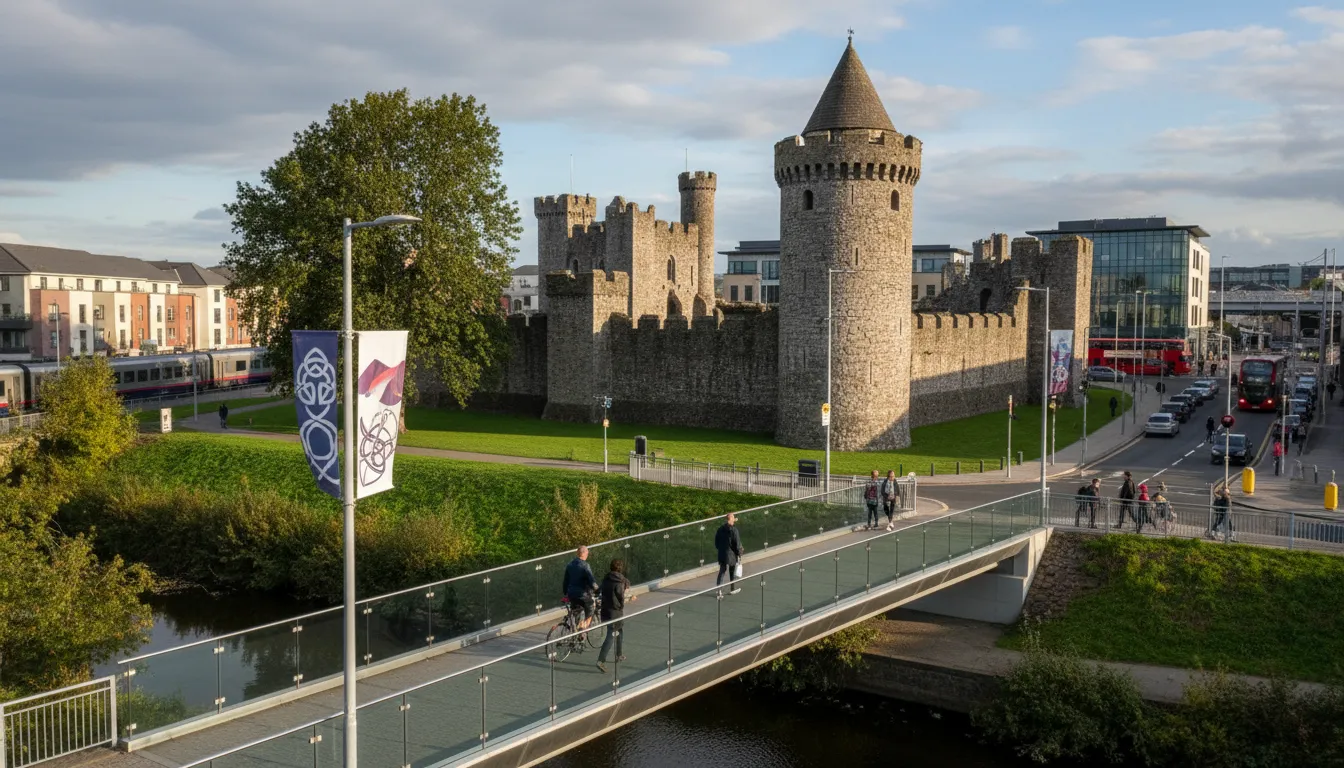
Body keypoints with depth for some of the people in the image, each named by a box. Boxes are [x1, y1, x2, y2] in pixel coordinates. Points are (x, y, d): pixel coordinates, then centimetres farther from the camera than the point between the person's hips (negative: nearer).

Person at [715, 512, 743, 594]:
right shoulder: (733, 530, -17)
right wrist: (739, 553, -5)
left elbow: (716, 541, 10)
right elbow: (737, 543, -15)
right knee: (733, 572, 11)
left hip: (722, 554, 5)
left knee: (722, 571, 11)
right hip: (731, 554, -5)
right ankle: (733, 589, 21)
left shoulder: (720, 529, 2)